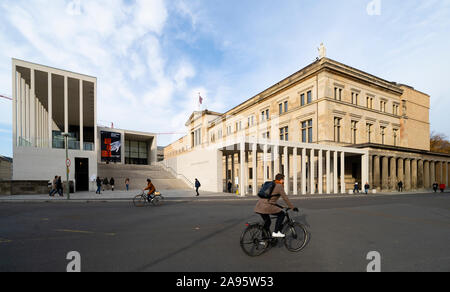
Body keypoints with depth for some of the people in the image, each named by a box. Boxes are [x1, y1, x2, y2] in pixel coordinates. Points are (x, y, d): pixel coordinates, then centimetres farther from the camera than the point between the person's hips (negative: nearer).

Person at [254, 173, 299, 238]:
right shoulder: (279, 186, -2)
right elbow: (285, 198, -3)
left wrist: (279, 206, 36)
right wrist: (293, 207, 7)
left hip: (259, 206, 9)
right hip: (266, 207, -9)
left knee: (267, 222, 24)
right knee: (281, 214, 8)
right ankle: (276, 232, 7)